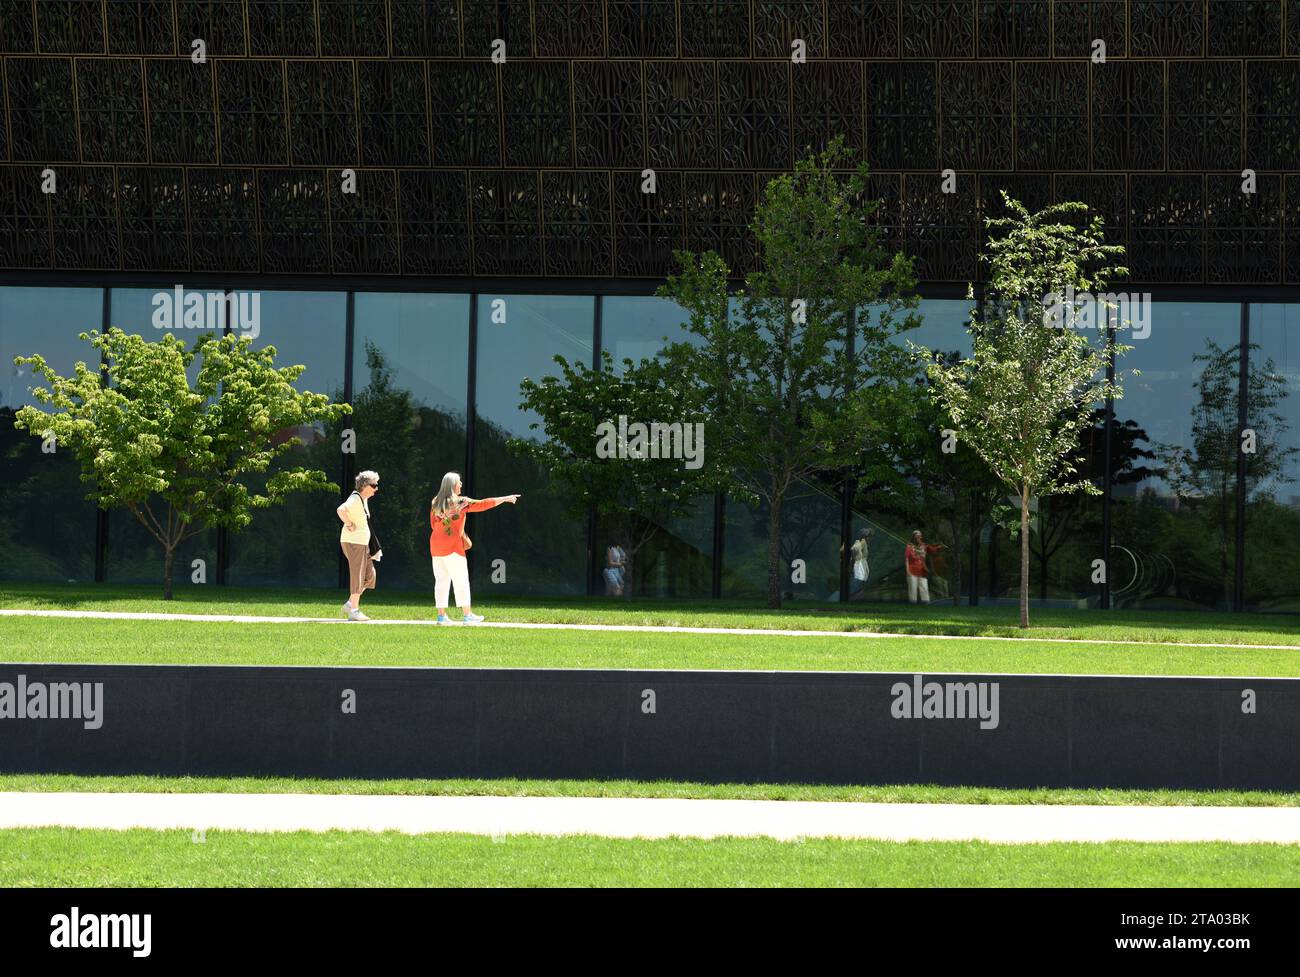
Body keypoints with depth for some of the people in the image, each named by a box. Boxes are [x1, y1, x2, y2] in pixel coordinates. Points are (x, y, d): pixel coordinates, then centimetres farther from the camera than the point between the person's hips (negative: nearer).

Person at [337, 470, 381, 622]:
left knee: (369, 575, 11)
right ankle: (354, 611, -2)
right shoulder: (356, 499, -17)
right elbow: (341, 510, -35)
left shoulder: (364, 499, 14)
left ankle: (349, 604, 16)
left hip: (362, 542, 10)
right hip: (353, 541, -10)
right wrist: (349, 524, -23)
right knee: (357, 575, -6)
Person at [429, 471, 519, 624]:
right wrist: (505, 499, 2)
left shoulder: (436, 503, 8)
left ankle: (441, 615, 7)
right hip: (452, 546, -6)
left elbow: (433, 524, 15)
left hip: (435, 545, 6)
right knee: (461, 580, -1)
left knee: (441, 580, 8)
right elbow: (483, 504, -5)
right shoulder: (460, 502, -8)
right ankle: (467, 615, -1)